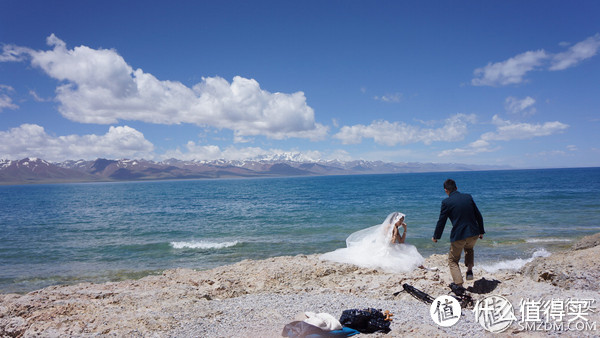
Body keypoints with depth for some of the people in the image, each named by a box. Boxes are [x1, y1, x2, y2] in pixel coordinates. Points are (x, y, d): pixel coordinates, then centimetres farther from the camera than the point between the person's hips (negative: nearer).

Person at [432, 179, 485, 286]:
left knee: (453, 260, 14)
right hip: (473, 233, 5)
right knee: (469, 249, 37)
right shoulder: (468, 197, 5)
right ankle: (469, 270, 19)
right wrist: (481, 232, 23)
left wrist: (435, 237, 10)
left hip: (458, 235, -4)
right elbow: (478, 216, 11)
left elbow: (441, 221, -4)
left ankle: (459, 285, 3)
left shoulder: (446, 202, -8)